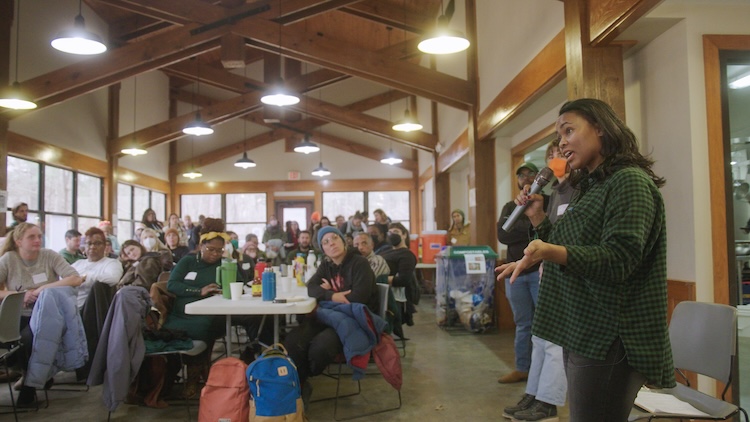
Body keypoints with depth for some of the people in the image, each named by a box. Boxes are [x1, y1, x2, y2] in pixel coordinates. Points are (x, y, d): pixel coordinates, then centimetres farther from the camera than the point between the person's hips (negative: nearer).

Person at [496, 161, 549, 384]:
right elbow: (503, 234, -2)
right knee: (523, 324, 11)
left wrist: (519, 230, -13)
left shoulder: (548, 201, 4)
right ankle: (522, 368, 19)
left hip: (540, 270, -4)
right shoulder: (510, 207, 16)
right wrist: (532, 228, -9)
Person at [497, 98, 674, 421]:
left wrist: (551, 252, -38)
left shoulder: (630, 181, -12)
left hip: (609, 341, -9)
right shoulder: (589, 187, 17)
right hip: (582, 334, 10)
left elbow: (618, 260, -24)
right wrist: (538, 218, 11)